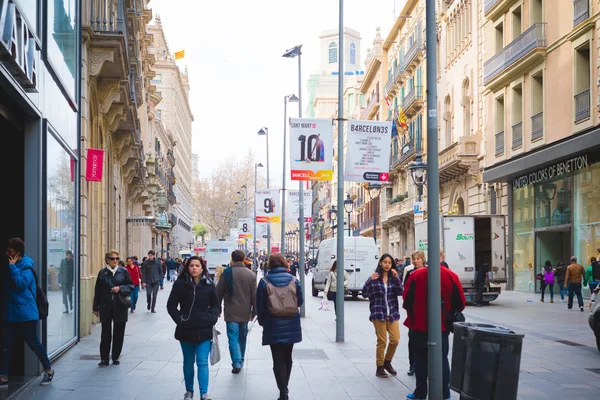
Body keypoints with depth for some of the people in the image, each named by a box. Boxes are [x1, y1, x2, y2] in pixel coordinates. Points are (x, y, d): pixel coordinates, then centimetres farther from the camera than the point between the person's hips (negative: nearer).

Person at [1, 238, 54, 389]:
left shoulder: (26, 267, -11)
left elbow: (22, 283, -26)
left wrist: (12, 267, -19)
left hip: (26, 313, -6)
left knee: (33, 343, 3)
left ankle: (49, 371, 21)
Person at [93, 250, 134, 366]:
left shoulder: (123, 271, 2)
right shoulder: (102, 273, 3)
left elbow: (131, 286, 4)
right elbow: (97, 291, 6)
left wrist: (120, 288, -15)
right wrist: (96, 308, 5)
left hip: (120, 307, 0)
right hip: (105, 307, 0)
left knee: (119, 334, 6)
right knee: (105, 334, 2)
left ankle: (115, 358, 18)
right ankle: (104, 359, 8)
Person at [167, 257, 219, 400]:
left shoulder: (208, 284, 0)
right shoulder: (180, 284, -4)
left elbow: (215, 305, 9)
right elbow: (171, 305, 1)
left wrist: (211, 318, -8)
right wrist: (179, 320, -10)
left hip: (204, 330, 0)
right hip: (186, 330, 0)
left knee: (202, 362, -5)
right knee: (188, 362, 13)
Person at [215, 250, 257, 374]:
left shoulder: (226, 273, -5)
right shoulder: (251, 274, 1)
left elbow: (218, 293, -1)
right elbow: (254, 295, 3)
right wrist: (254, 311, 11)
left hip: (231, 312, -3)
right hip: (245, 312, 3)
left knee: (233, 337, -3)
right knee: (242, 337, 16)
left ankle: (236, 363, -17)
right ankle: (240, 361, 26)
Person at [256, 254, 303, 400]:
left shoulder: (264, 282, -8)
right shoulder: (293, 280, -3)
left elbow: (260, 306, -5)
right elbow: (300, 301, 4)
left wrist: (262, 321, 10)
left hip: (273, 327, -2)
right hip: (291, 326, 3)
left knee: (278, 360, 2)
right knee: (287, 358, 18)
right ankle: (284, 387, 31)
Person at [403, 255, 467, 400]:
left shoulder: (416, 275, -12)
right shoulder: (451, 276, -8)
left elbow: (407, 300, -7)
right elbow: (460, 303, -5)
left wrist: (412, 315, 13)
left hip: (419, 325, -1)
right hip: (442, 326, 1)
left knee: (421, 360, 10)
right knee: (442, 359, 13)